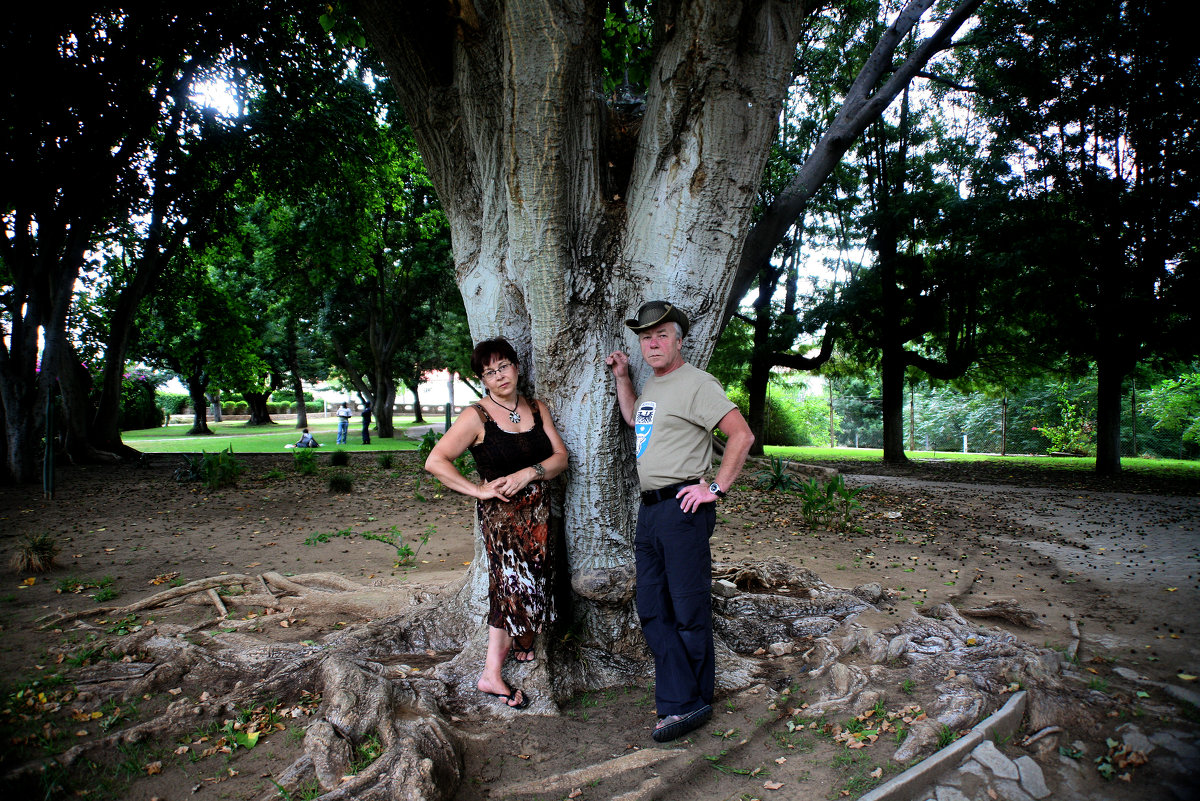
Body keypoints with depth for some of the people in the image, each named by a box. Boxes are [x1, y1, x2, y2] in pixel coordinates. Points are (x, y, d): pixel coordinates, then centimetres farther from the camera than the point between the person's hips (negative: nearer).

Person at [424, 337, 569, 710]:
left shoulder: (537, 409, 7)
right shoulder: (477, 416, -9)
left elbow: (560, 456, 2)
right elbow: (436, 461, -13)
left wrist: (529, 473, -15)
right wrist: (478, 490, -14)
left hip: (537, 508, 5)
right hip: (500, 512, -5)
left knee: (532, 578, 10)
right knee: (513, 583, -4)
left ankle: (512, 641, 34)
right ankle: (491, 675, 10)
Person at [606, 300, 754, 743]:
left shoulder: (695, 383, -9)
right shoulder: (651, 385, 17)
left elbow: (742, 435, -15)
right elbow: (633, 419, 38)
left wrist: (716, 487, -15)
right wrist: (622, 377, 25)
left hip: (682, 507, -9)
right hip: (649, 509, 9)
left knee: (689, 611, -1)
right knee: (652, 611, 8)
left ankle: (689, 704, 9)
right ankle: (683, 702, 14)